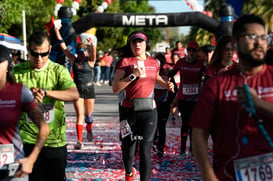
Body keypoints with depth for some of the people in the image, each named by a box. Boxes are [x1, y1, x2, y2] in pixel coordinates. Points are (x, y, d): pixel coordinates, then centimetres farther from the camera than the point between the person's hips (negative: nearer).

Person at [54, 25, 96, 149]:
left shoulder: (90, 61, -1)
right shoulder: (74, 60, 3)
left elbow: (93, 53, -22)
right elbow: (63, 47, 2)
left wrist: (92, 44, -43)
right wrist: (57, 32, -1)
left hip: (89, 89, 0)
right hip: (78, 90, 0)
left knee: (89, 114, 13)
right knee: (79, 114, -7)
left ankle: (89, 130, 44)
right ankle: (79, 140, -8)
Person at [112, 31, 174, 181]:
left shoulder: (154, 62, 8)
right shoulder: (126, 61, -3)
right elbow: (115, 88, -12)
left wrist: (166, 85, 13)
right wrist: (133, 75, -19)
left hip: (149, 112, 1)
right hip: (129, 111, -1)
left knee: (145, 150, -9)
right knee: (128, 148, 11)